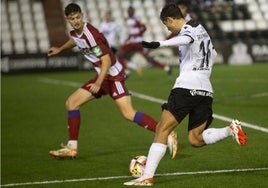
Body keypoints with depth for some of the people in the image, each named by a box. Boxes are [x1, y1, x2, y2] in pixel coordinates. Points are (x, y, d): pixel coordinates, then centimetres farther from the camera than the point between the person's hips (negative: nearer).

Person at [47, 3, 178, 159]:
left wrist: (98, 83, -33)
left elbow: (107, 61, -25)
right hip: (103, 76, 9)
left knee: (128, 113, -21)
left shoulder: (91, 35, -23)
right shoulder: (75, 33, 5)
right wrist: (60, 49, 46)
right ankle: (72, 147, 13)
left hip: (113, 75, -9)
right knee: (71, 103, 8)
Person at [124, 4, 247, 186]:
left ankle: (147, 177, -11)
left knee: (162, 129, -5)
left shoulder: (189, 29, -4)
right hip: (206, 90, 8)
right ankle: (230, 130, -12)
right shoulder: (201, 29, 22)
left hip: (187, 87, -8)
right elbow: (213, 53, 38)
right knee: (196, 139, 9)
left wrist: (159, 44, -46)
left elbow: (185, 39, -31)